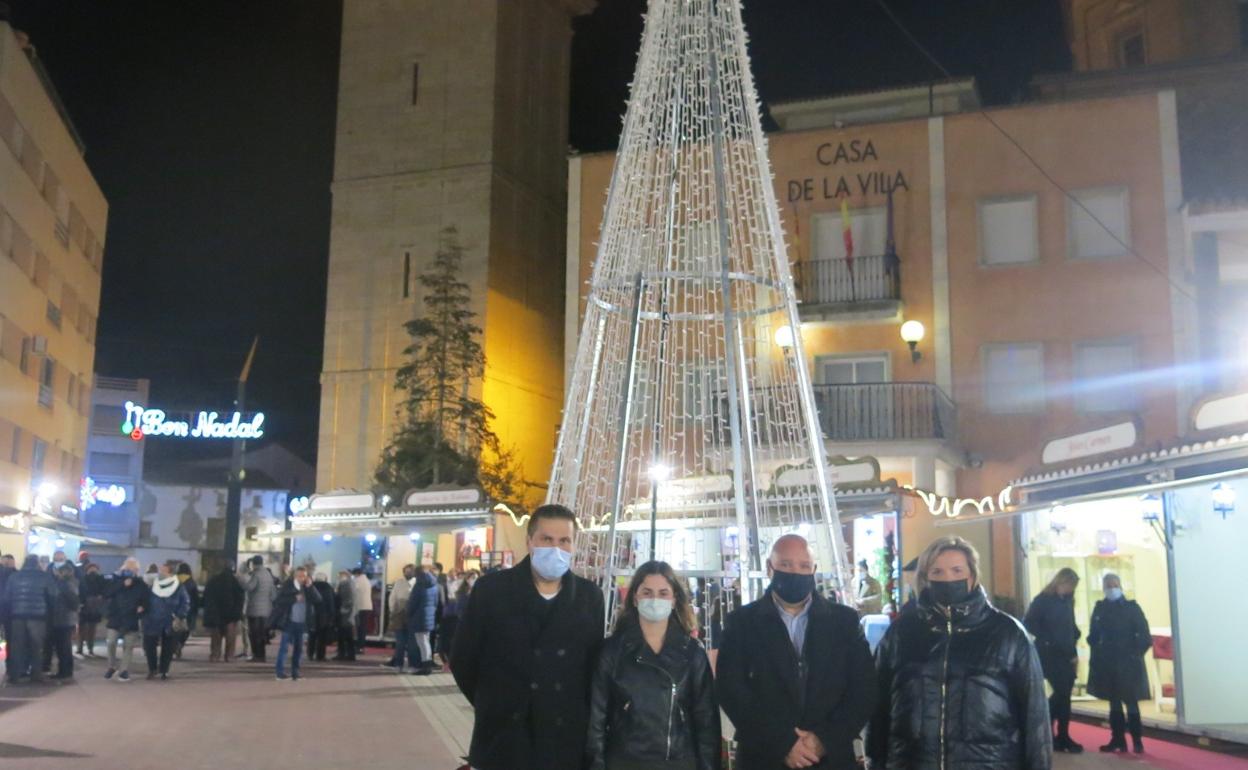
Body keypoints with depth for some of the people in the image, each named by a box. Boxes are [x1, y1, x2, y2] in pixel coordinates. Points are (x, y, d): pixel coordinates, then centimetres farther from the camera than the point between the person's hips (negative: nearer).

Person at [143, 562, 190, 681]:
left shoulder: (178, 587, -7)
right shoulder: (152, 586, 1)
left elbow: (185, 603, -5)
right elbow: (145, 601, 7)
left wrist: (179, 617, -12)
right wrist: (145, 616, -3)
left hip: (170, 624, -2)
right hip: (152, 622, 2)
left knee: (168, 648, 4)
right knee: (148, 645, 0)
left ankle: (163, 671, 18)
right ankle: (152, 669, 18)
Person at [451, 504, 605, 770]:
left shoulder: (590, 597, 5)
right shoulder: (492, 588, -3)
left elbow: (596, 664, 12)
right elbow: (462, 659, 3)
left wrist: (579, 716, 6)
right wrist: (494, 706, 5)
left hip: (566, 747, 2)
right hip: (502, 743, -2)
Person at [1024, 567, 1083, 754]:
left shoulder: (1067, 601, 11)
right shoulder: (1042, 600, -9)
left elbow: (1071, 627, 18)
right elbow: (1029, 623, -13)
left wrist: (1074, 652, 8)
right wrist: (1047, 640, -12)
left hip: (1066, 655, 7)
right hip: (1049, 654, -7)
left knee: (1062, 694, 7)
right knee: (1062, 693, -7)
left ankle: (1048, 734, 18)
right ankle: (1063, 738, 5)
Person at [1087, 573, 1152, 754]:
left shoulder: (1131, 607, -4)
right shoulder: (1100, 608, 6)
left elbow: (1144, 635, -6)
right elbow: (1093, 634, 10)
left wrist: (1136, 653, -12)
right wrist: (1096, 652, 1)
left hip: (1128, 662, -4)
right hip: (1107, 662, 4)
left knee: (1131, 701, -2)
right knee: (1114, 701, 9)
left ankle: (1137, 741, 5)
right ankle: (1118, 739, 15)